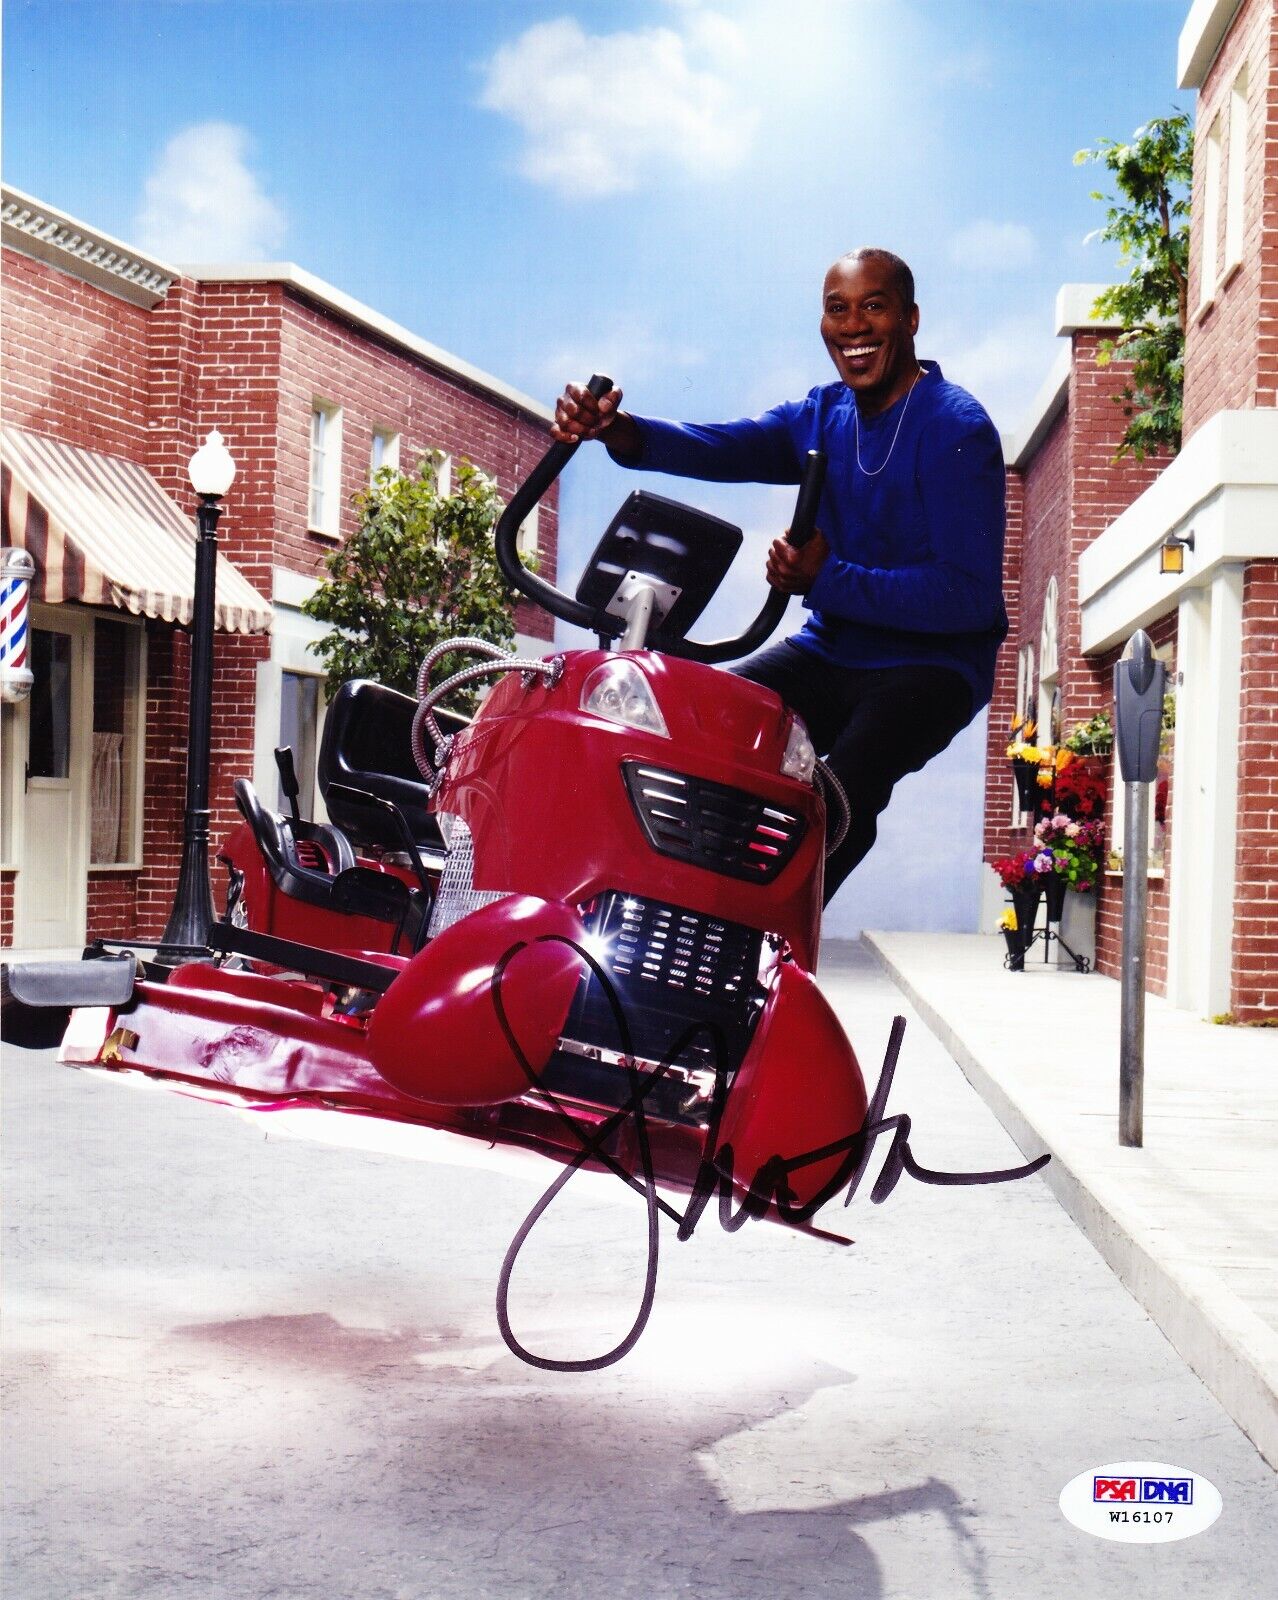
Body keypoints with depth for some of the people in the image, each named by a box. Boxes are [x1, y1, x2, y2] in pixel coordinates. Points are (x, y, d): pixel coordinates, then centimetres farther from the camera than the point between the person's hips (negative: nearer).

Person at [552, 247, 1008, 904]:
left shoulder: (956, 429, -13)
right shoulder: (820, 416, 7)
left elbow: (970, 596, -21)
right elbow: (720, 447, -12)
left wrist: (828, 579, -30)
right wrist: (618, 430, -33)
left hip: (929, 664, -6)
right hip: (828, 650, 6)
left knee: (844, 788, -32)